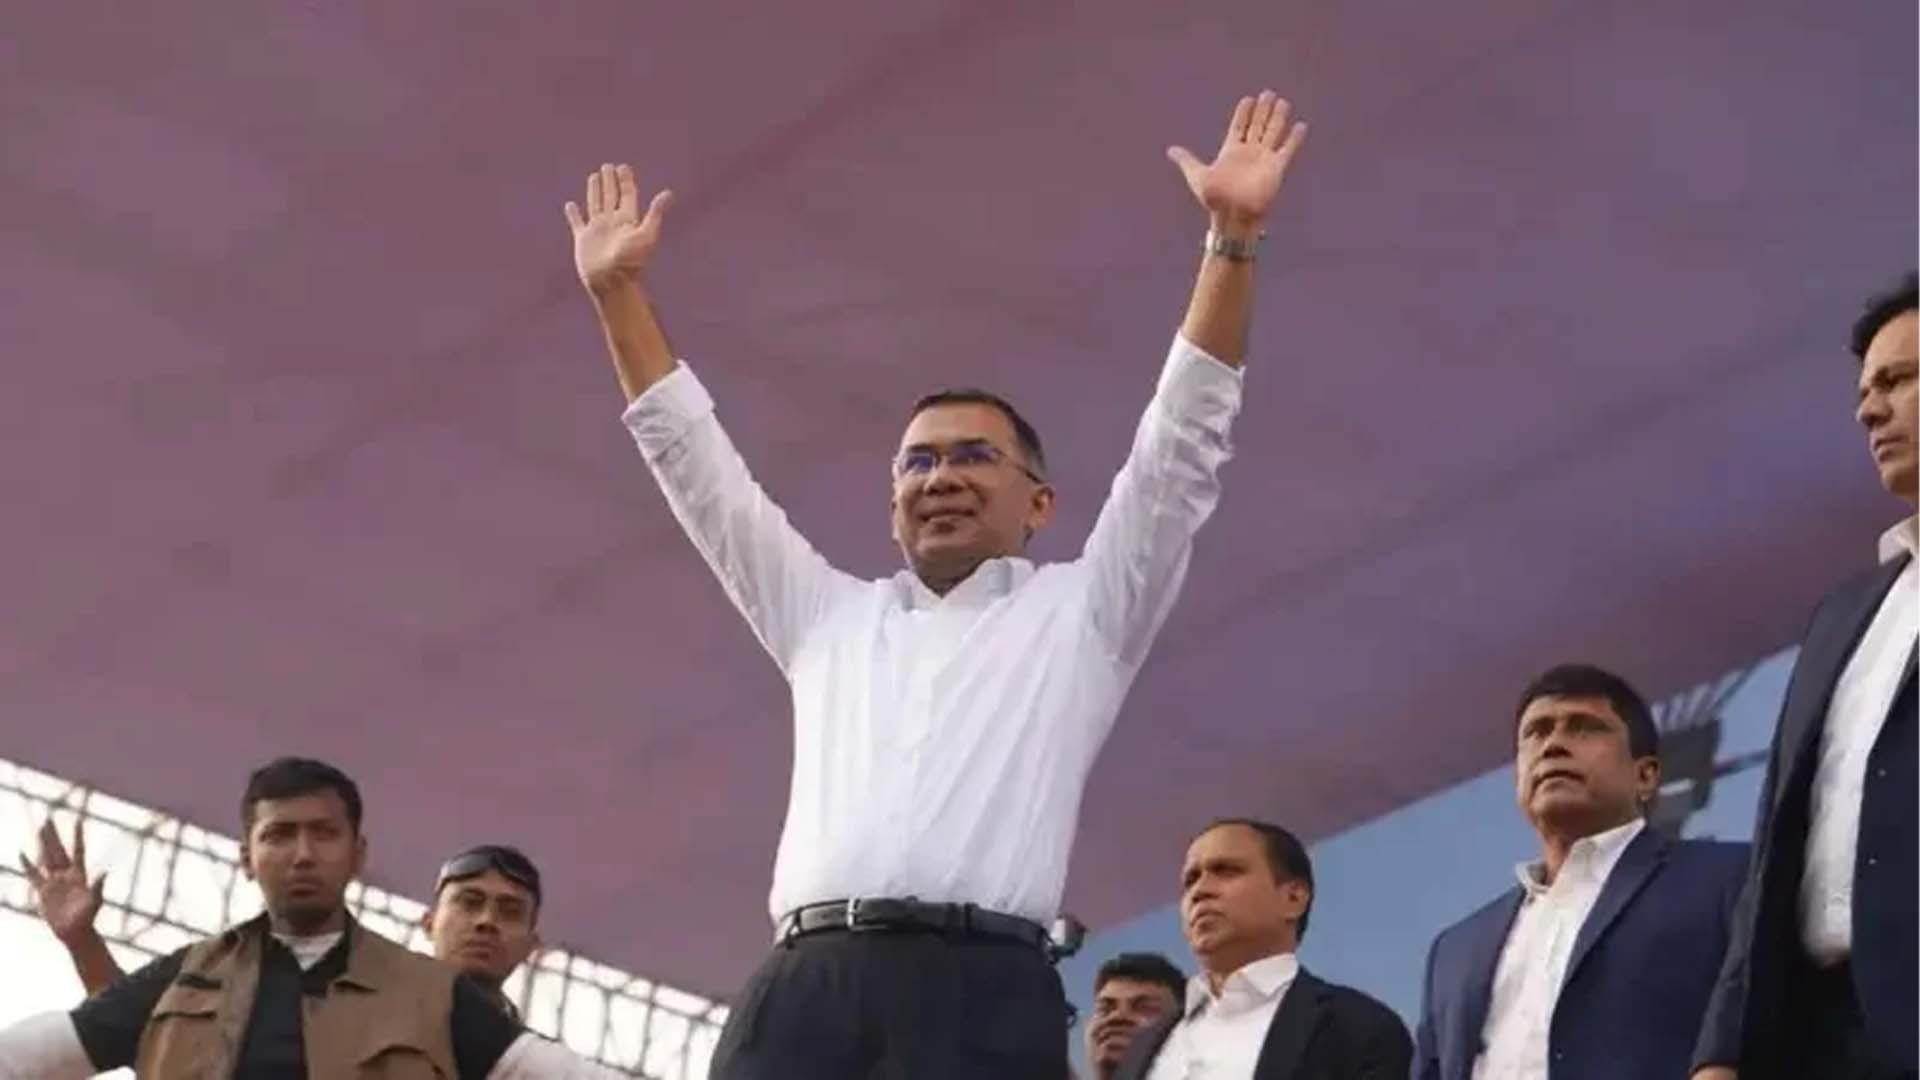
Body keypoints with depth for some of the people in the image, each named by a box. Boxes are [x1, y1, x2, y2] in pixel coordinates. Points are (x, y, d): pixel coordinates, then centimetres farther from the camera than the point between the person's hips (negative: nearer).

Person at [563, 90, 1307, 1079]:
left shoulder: (1079, 613, 21)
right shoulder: (830, 618, 29)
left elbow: (1179, 448, 13)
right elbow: (699, 469, 31)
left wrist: (1230, 240, 6)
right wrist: (617, 292, 28)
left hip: (978, 995, -3)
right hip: (801, 997, 3)